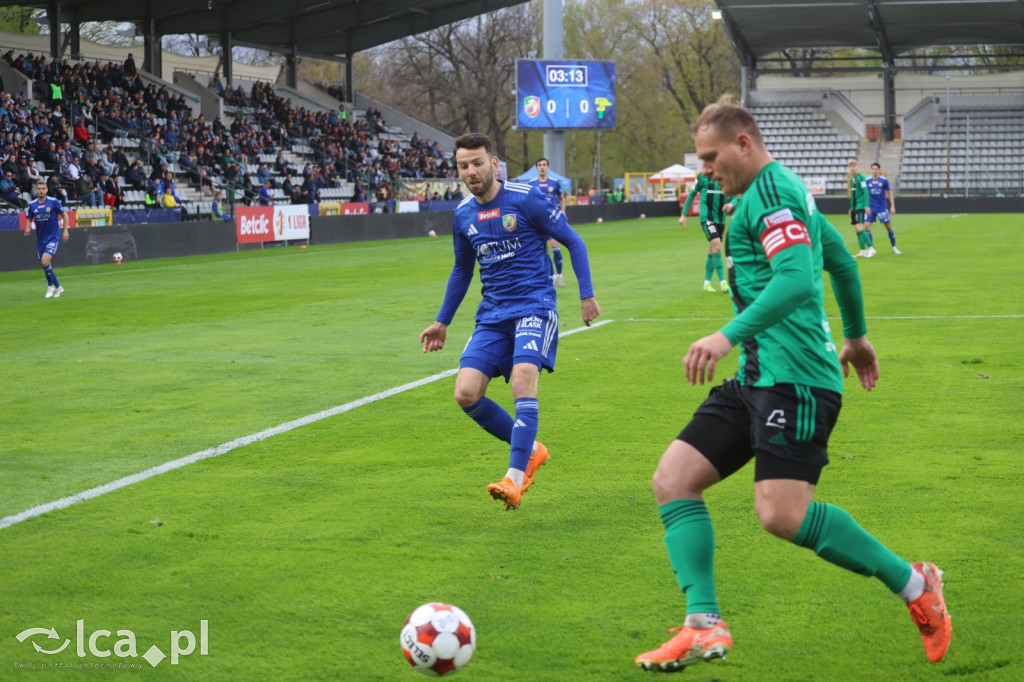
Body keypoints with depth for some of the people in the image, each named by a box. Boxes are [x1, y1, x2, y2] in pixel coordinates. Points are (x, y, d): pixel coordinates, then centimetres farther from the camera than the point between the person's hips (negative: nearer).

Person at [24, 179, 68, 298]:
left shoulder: (53, 202, -7)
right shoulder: (32, 205, 3)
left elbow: (64, 214, 4)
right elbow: (29, 219, 13)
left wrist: (65, 231, -1)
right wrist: (27, 228, -8)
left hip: (53, 237, -5)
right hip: (41, 239, 5)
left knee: (45, 261, -22)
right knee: (45, 265, 7)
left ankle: (51, 285, -3)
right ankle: (58, 287, 25)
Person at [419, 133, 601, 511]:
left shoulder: (525, 198, -7)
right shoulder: (463, 214, 9)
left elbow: (573, 242, 1)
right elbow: (462, 269, 25)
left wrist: (586, 295, -5)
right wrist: (442, 322, 26)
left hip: (534, 306, -6)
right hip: (492, 314, 6)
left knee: (522, 378, -28)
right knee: (466, 394, -9)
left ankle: (514, 479, -28)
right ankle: (530, 450, 11)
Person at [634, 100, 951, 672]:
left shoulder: (770, 191, -10)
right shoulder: (784, 190, 22)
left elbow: (797, 279, -25)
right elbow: (841, 261, 32)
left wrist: (730, 336, -32)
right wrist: (856, 335, 43)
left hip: (794, 377, -11)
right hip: (758, 377, 11)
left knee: (783, 514, -19)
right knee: (673, 478, 0)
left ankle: (914, 584, -1)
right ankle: (704, 626, -5)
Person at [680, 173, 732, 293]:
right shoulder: (703, 176, -3)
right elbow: (692, 194, 7)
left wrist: (731, 204, -17)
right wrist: (683, 215, 7)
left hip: (721, 219, 4)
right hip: (707, 217, -4)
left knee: (712, 252, 13)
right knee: (717, 246, -19)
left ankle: (707, 283, 25)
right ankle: (723, 282, -20)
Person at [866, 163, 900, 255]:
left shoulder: (884, 180, -2)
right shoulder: (867, 181, 0)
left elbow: (890, 193, 5)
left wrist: (892, 206, 0)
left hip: (882, 207, -1)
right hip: (870, 208, 1)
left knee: (889, 226, 2)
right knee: (866, 226, -10)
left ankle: (894, 247, 17)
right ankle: (871, 248, 1)